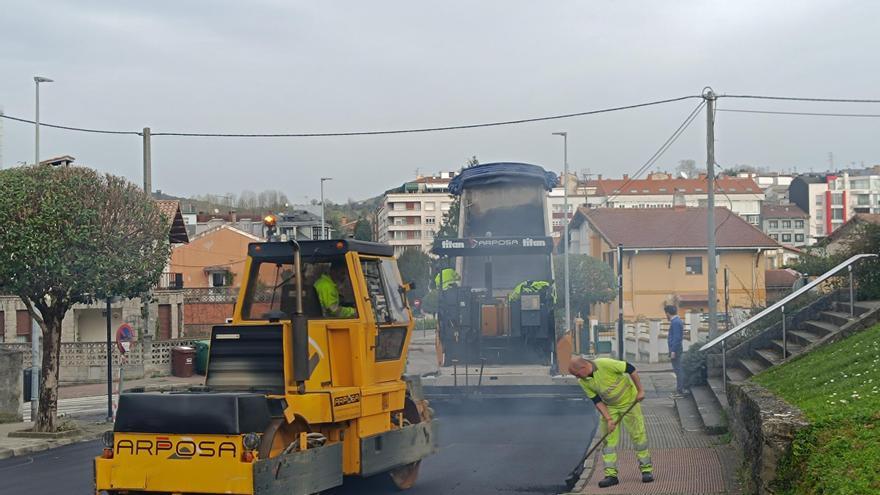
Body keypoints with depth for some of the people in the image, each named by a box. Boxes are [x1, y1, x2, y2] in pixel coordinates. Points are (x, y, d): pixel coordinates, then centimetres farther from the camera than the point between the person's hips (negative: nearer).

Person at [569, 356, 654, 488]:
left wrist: (640, 390, -19)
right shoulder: (583, 382, -13)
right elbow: (597, 401, -8)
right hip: (609, 407, 5)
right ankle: (611, 474, 0)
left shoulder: (605, 364, -31)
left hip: (629, 401, -5)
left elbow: (630, 369, -22)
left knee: (638, 434, -1)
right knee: (608, 438, -3)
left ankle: (647, 469, 11)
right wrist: (608, 419, -16)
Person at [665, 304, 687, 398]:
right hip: (677, 349, 11)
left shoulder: (675, 322, -18)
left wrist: (673, 351, -23)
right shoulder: (678, 321, 13)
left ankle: (679, 392, -4)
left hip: (675, 349, -11)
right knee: (679, 370, 16)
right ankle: (681, 389, 23)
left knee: (678, 370, -7)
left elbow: (677, 337, -23)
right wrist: (669, 336, 35)